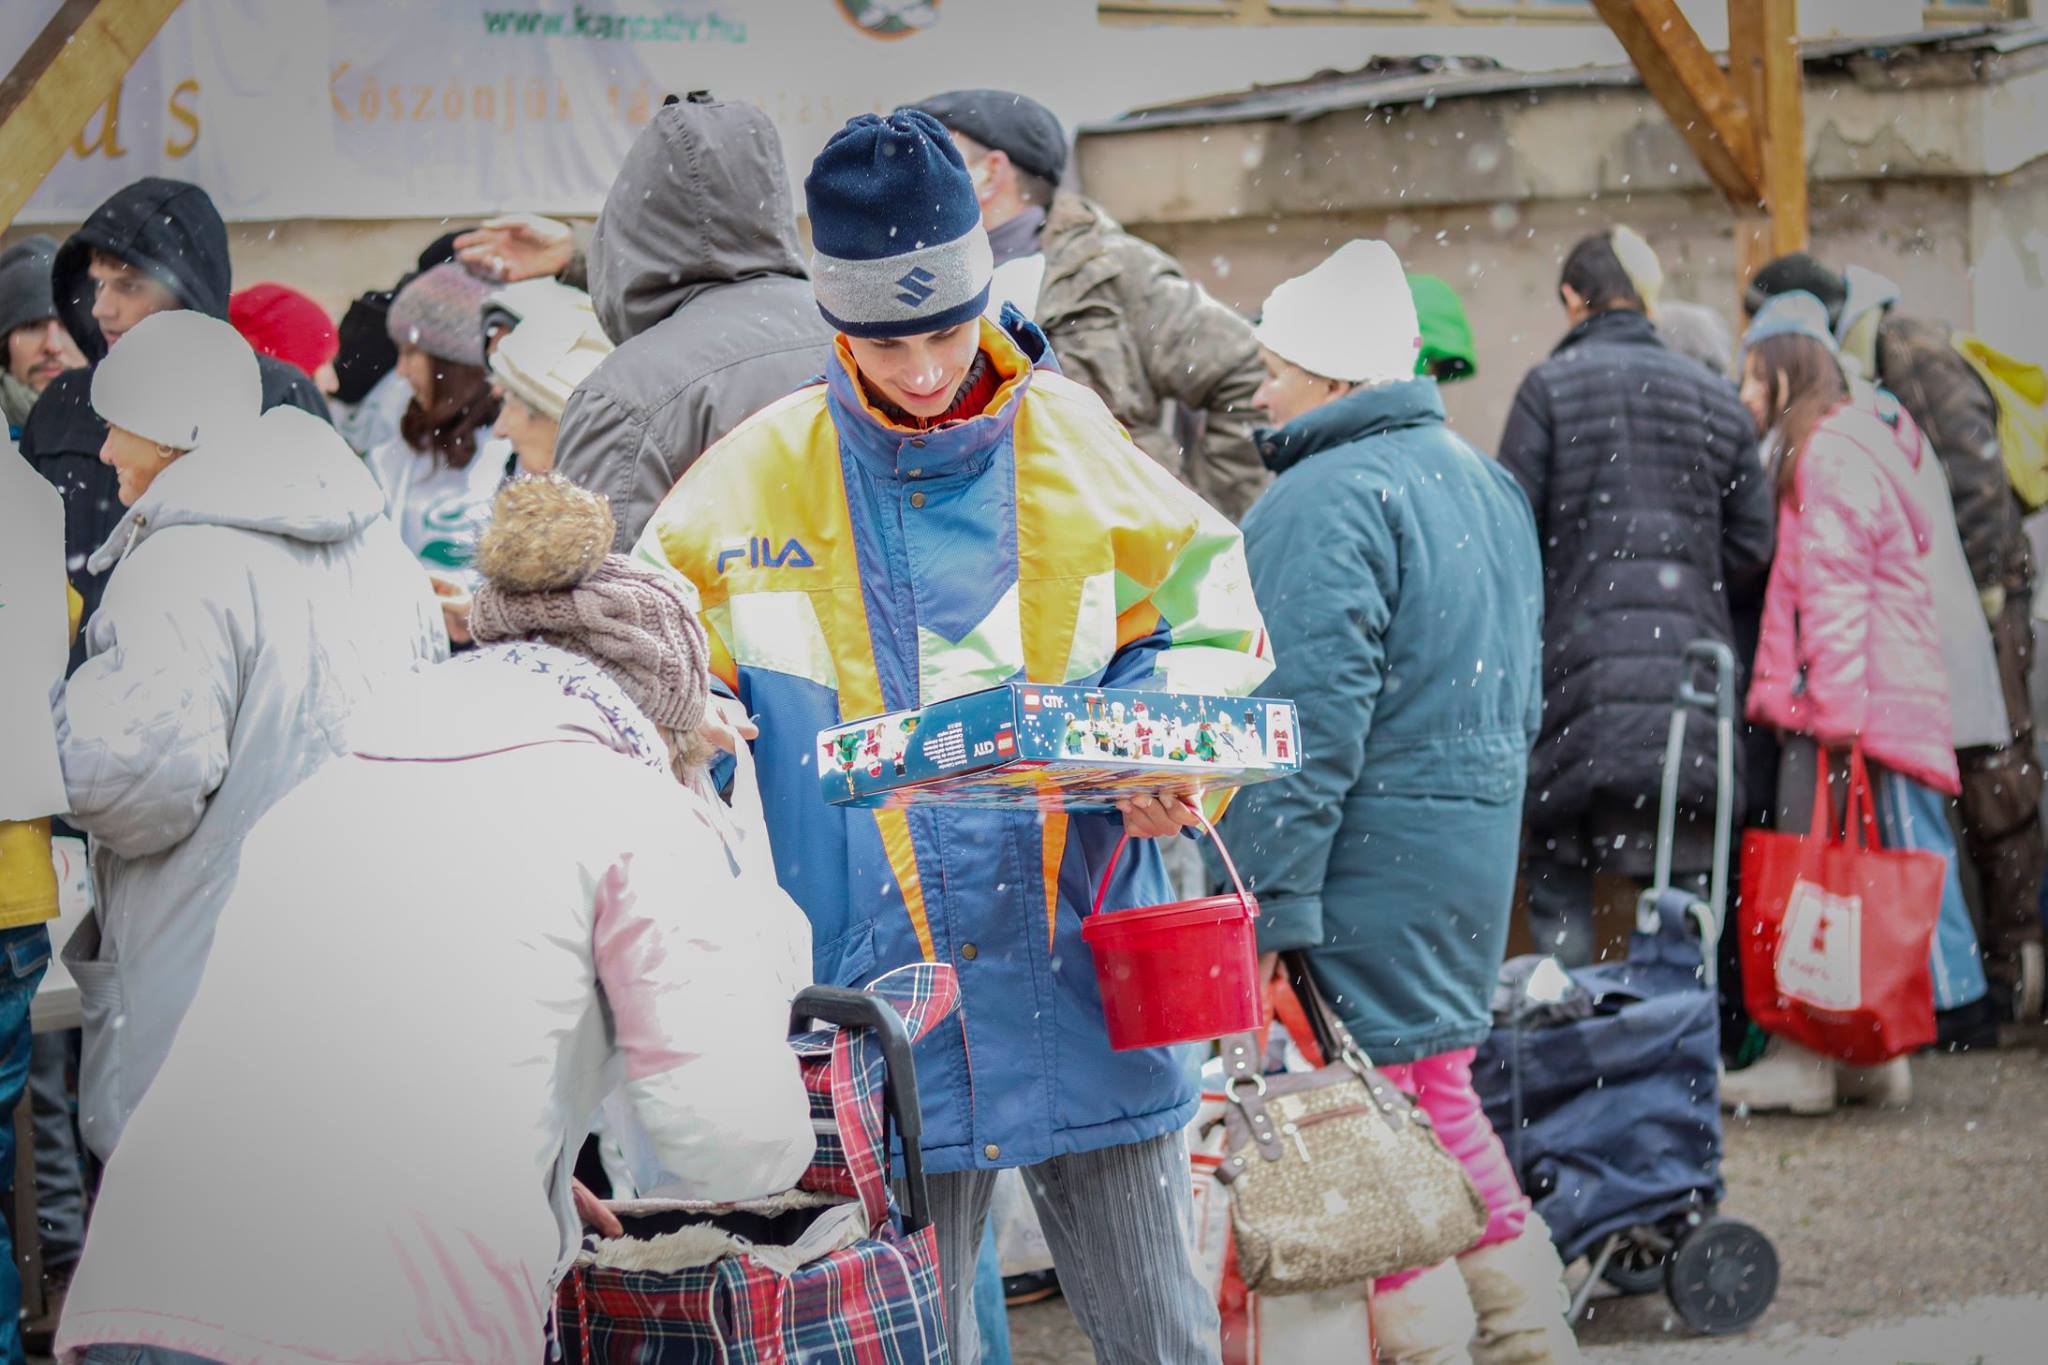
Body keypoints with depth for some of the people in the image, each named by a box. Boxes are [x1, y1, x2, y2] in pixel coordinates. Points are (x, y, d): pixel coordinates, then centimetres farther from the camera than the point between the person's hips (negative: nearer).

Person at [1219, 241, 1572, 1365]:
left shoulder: (1325, 502, -15)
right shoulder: (1483, 483, 15)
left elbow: (1309, 717, -21)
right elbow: (1523, 691, 21)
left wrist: (1274, 899, -21)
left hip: (1369, 848, -10)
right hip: (1479, 829, 10)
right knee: (1441, 1088, 18)